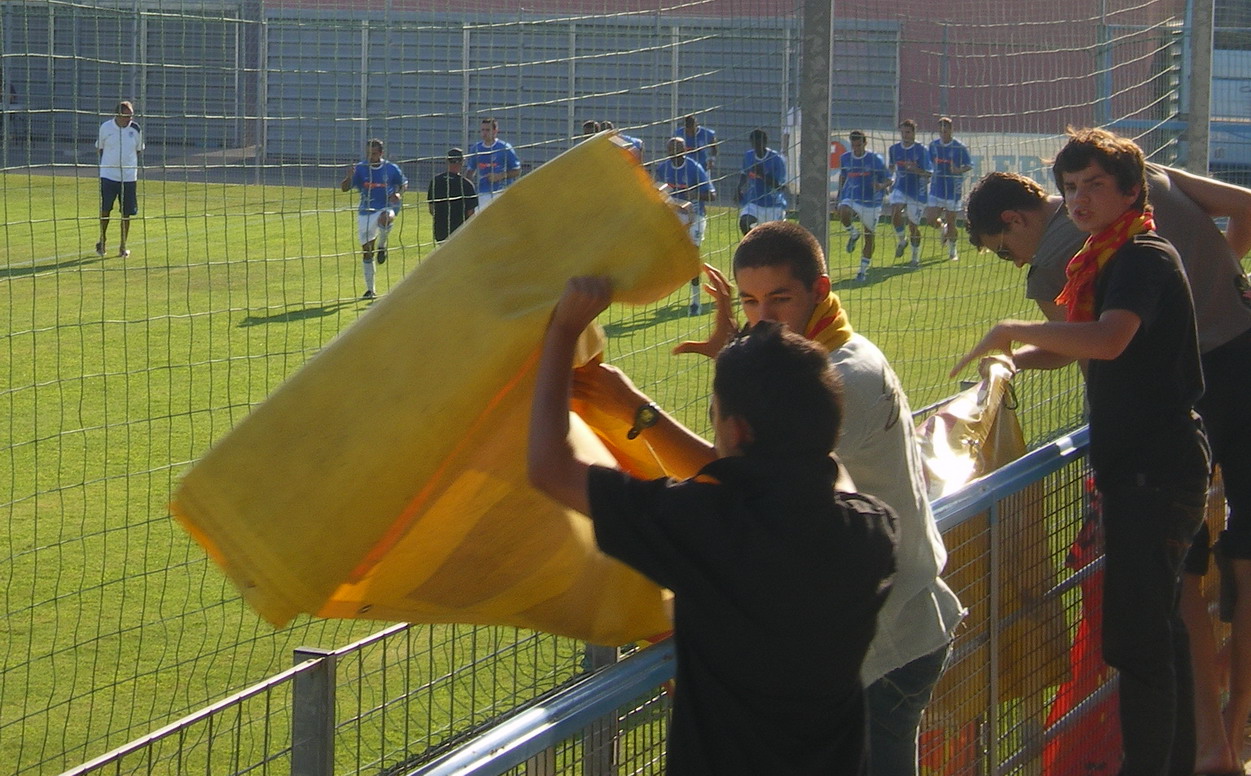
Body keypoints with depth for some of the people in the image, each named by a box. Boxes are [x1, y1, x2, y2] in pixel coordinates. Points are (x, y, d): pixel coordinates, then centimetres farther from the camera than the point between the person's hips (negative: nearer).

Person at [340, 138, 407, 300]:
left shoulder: (391, 168, 0)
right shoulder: (360, 168, 0)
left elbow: (404, 183, 15)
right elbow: (345, 188, -5)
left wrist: (399, 194, -7)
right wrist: (349, 176, -27)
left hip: (385, 208, -2)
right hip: (365, 212, 2)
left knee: (386, 217, -40)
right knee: (366, 251, 4)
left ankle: (381, 246, -11)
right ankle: (370, 289, 15)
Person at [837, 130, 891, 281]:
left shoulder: (875, 159, -6)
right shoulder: (845, 158, 4)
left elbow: (888, 179, -2)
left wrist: (881, 186, -25)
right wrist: (839, 195, 17)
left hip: (871, 202, -1)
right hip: (851, 198, 1)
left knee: (869, 237, 3)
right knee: (843, 213, -34)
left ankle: (863, 270, 18)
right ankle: (853, 234, -3)